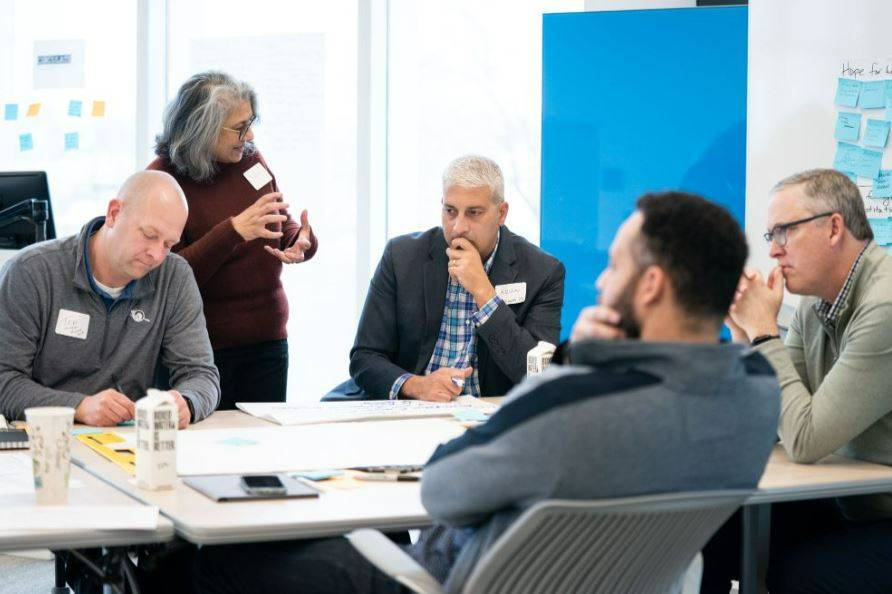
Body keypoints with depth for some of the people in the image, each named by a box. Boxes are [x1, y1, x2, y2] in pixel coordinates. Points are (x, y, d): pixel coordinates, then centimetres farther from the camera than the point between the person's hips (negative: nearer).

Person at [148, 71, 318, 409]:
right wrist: (234, 230, -27)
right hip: (203, 344, -5)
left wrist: (303, 242, -9)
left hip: (268, 339, 5)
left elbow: (282, 230, 15)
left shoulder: (249, 159, 4)